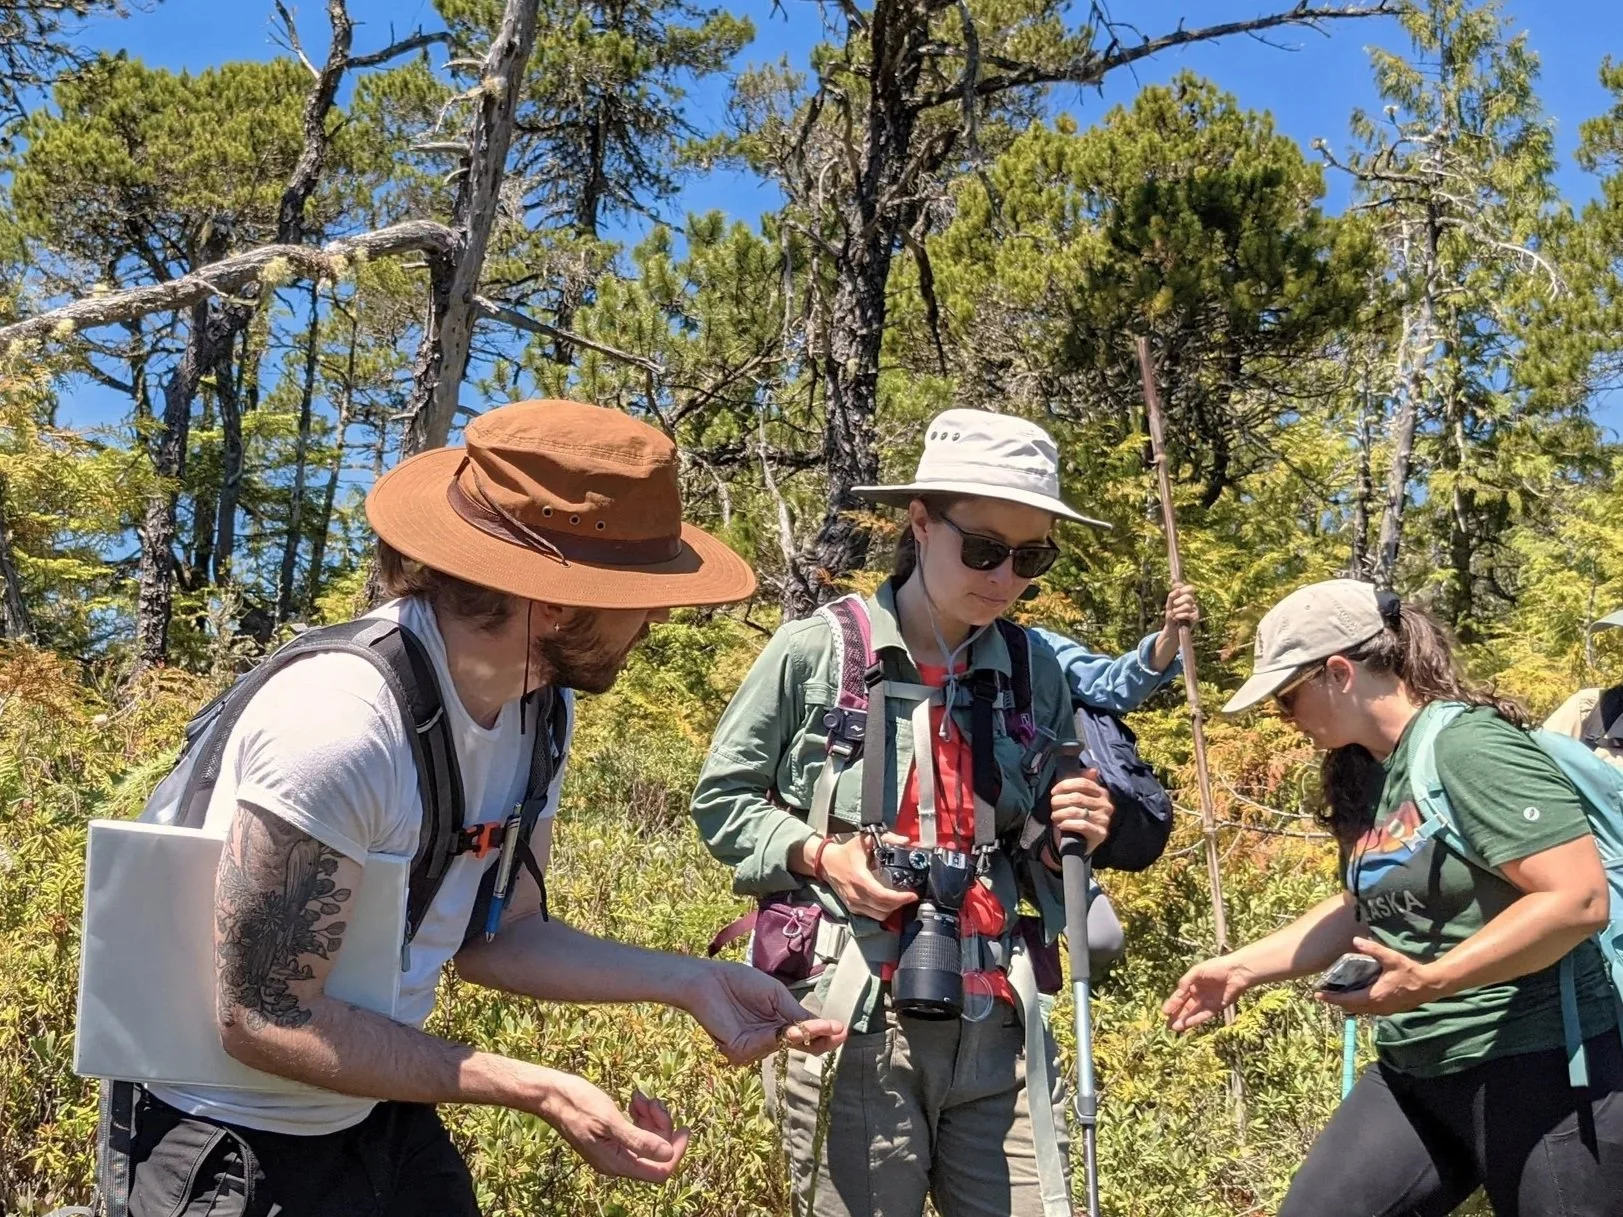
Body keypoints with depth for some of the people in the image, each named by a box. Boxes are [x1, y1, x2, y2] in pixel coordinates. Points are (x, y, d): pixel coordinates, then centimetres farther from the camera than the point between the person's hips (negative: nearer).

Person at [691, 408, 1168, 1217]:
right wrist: (817, 855, -12)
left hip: (997, 1026, 4)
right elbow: (720, 799, 3)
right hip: (851, 1022, -3)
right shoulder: (815, 651, -6)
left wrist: (1078, 834, -2)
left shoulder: (1034, 671, 7)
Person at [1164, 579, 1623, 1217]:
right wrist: (1240, 967, 14)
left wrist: (1428, 982, -30)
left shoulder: (1467, 745, -18)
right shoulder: (1368, 772, 7)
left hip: (1541, 1069, -8)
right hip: (1415, 1073, 8)